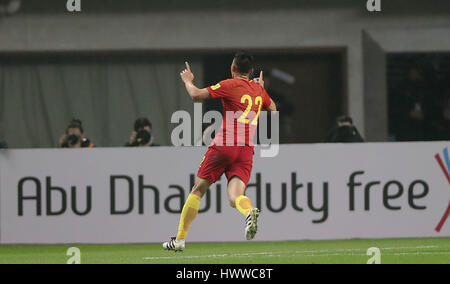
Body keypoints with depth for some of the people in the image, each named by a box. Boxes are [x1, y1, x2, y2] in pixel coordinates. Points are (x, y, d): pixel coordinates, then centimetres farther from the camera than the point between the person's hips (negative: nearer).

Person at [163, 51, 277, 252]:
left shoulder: (230, 85, -2)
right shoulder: (259, 89, 15)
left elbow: (197, 95, -8)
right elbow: (273, 109, 35)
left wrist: (188, 81, 12)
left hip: (224, 145, -4)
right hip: (247, 150, 4)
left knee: (198, 189, 9)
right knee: (234, 197, -6)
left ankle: (180, 239, 11)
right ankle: (249, 211, -43)